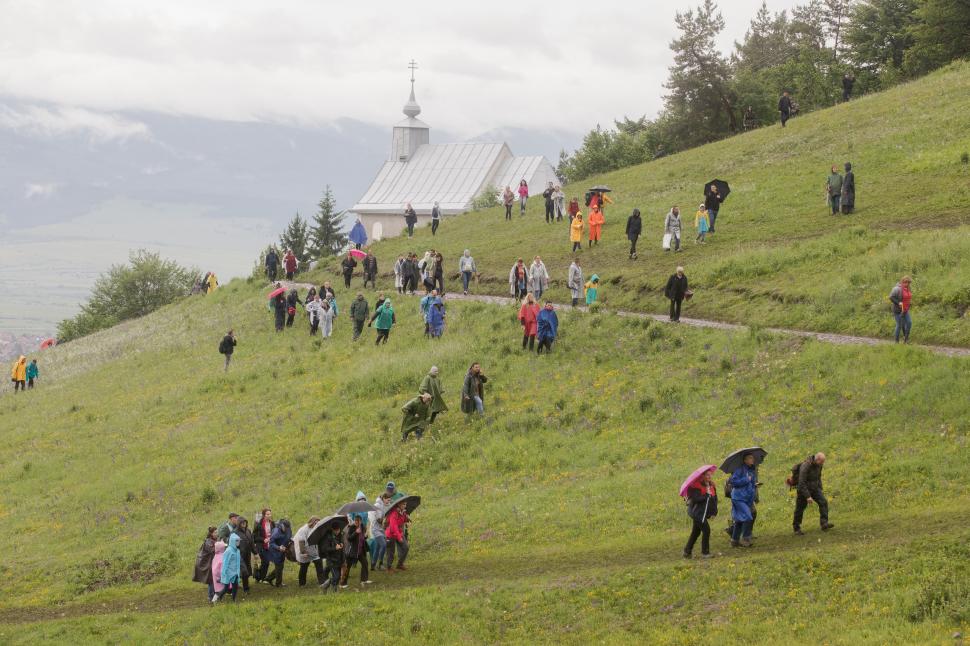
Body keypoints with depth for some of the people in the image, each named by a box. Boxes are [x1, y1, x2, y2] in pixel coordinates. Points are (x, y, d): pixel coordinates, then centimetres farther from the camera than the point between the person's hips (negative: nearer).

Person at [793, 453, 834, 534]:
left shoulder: (818, 465, -6)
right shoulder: (805, 466, -29)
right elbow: (801, 483, -29)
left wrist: (820, 490, 14)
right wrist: (807, 496, -30)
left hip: (814, 488, 6)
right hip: (804, 490, -6)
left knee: (823, 503, -13)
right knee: (800, 509, 7)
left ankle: (824, 524, -18)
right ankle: (796, 528, 24)